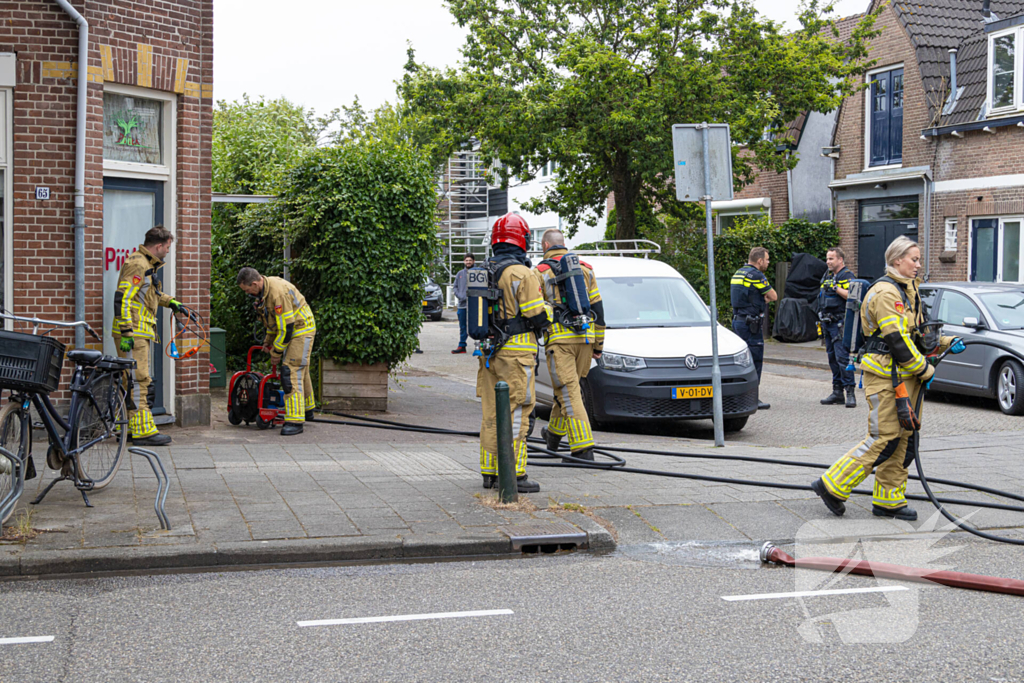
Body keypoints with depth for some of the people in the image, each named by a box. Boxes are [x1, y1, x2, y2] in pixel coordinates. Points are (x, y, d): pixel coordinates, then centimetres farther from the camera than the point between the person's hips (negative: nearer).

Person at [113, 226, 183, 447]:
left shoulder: (147, 265, 19)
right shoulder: (137, 265, -14)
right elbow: (122, 298, -21)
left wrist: (171, 302, 34)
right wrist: (126, 331, -25)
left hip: (141, 333, 11)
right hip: (133, 333, -11)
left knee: (131, 382, 13)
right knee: (138, 381, -10)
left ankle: (125, 428, 18)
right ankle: (143, 431, -11)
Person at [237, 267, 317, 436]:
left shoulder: (278, 292, -30)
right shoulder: (265, 288, 2)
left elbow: (286, 327, -26)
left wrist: (276, 353, -16)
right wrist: (268, 340, 17)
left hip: (301, 330, -10)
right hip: (290, 331, 10)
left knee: (291, 372, -16)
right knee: (300, 370, 21)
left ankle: (295, 421, -17)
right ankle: (306, 410, 38)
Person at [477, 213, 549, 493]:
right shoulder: (522, 274, -13)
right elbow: (537, 317, -13)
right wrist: (545, 315, 6)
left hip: (489, 352, 7)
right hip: (516, 353, -7)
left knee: (491, 413, 12)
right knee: (516, 414, -4)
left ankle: (490, 472, 17)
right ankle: (513, 474, -4)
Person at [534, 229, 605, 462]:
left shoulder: (540, 272, 0)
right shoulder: (585, 270, 13)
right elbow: (597, 309, 11)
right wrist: (598, 344, 16)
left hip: (559, 339, -5)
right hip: (585, 337, 5)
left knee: (569, 392, -6)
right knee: (568, 387, 20)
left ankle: (583, 448, -13)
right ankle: (554, 433, 37)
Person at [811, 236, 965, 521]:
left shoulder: (908, 290, 18)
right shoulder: (885, 292, -15)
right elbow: (897, 340, -20)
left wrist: (947, 343, 13)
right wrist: (925, 369, -13)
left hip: (906, 377, 10)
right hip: (886, 377, -10)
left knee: (904, 439, 8)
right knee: (884, 439, -9)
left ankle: (888, 500, 16)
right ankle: (832, 485, -1)